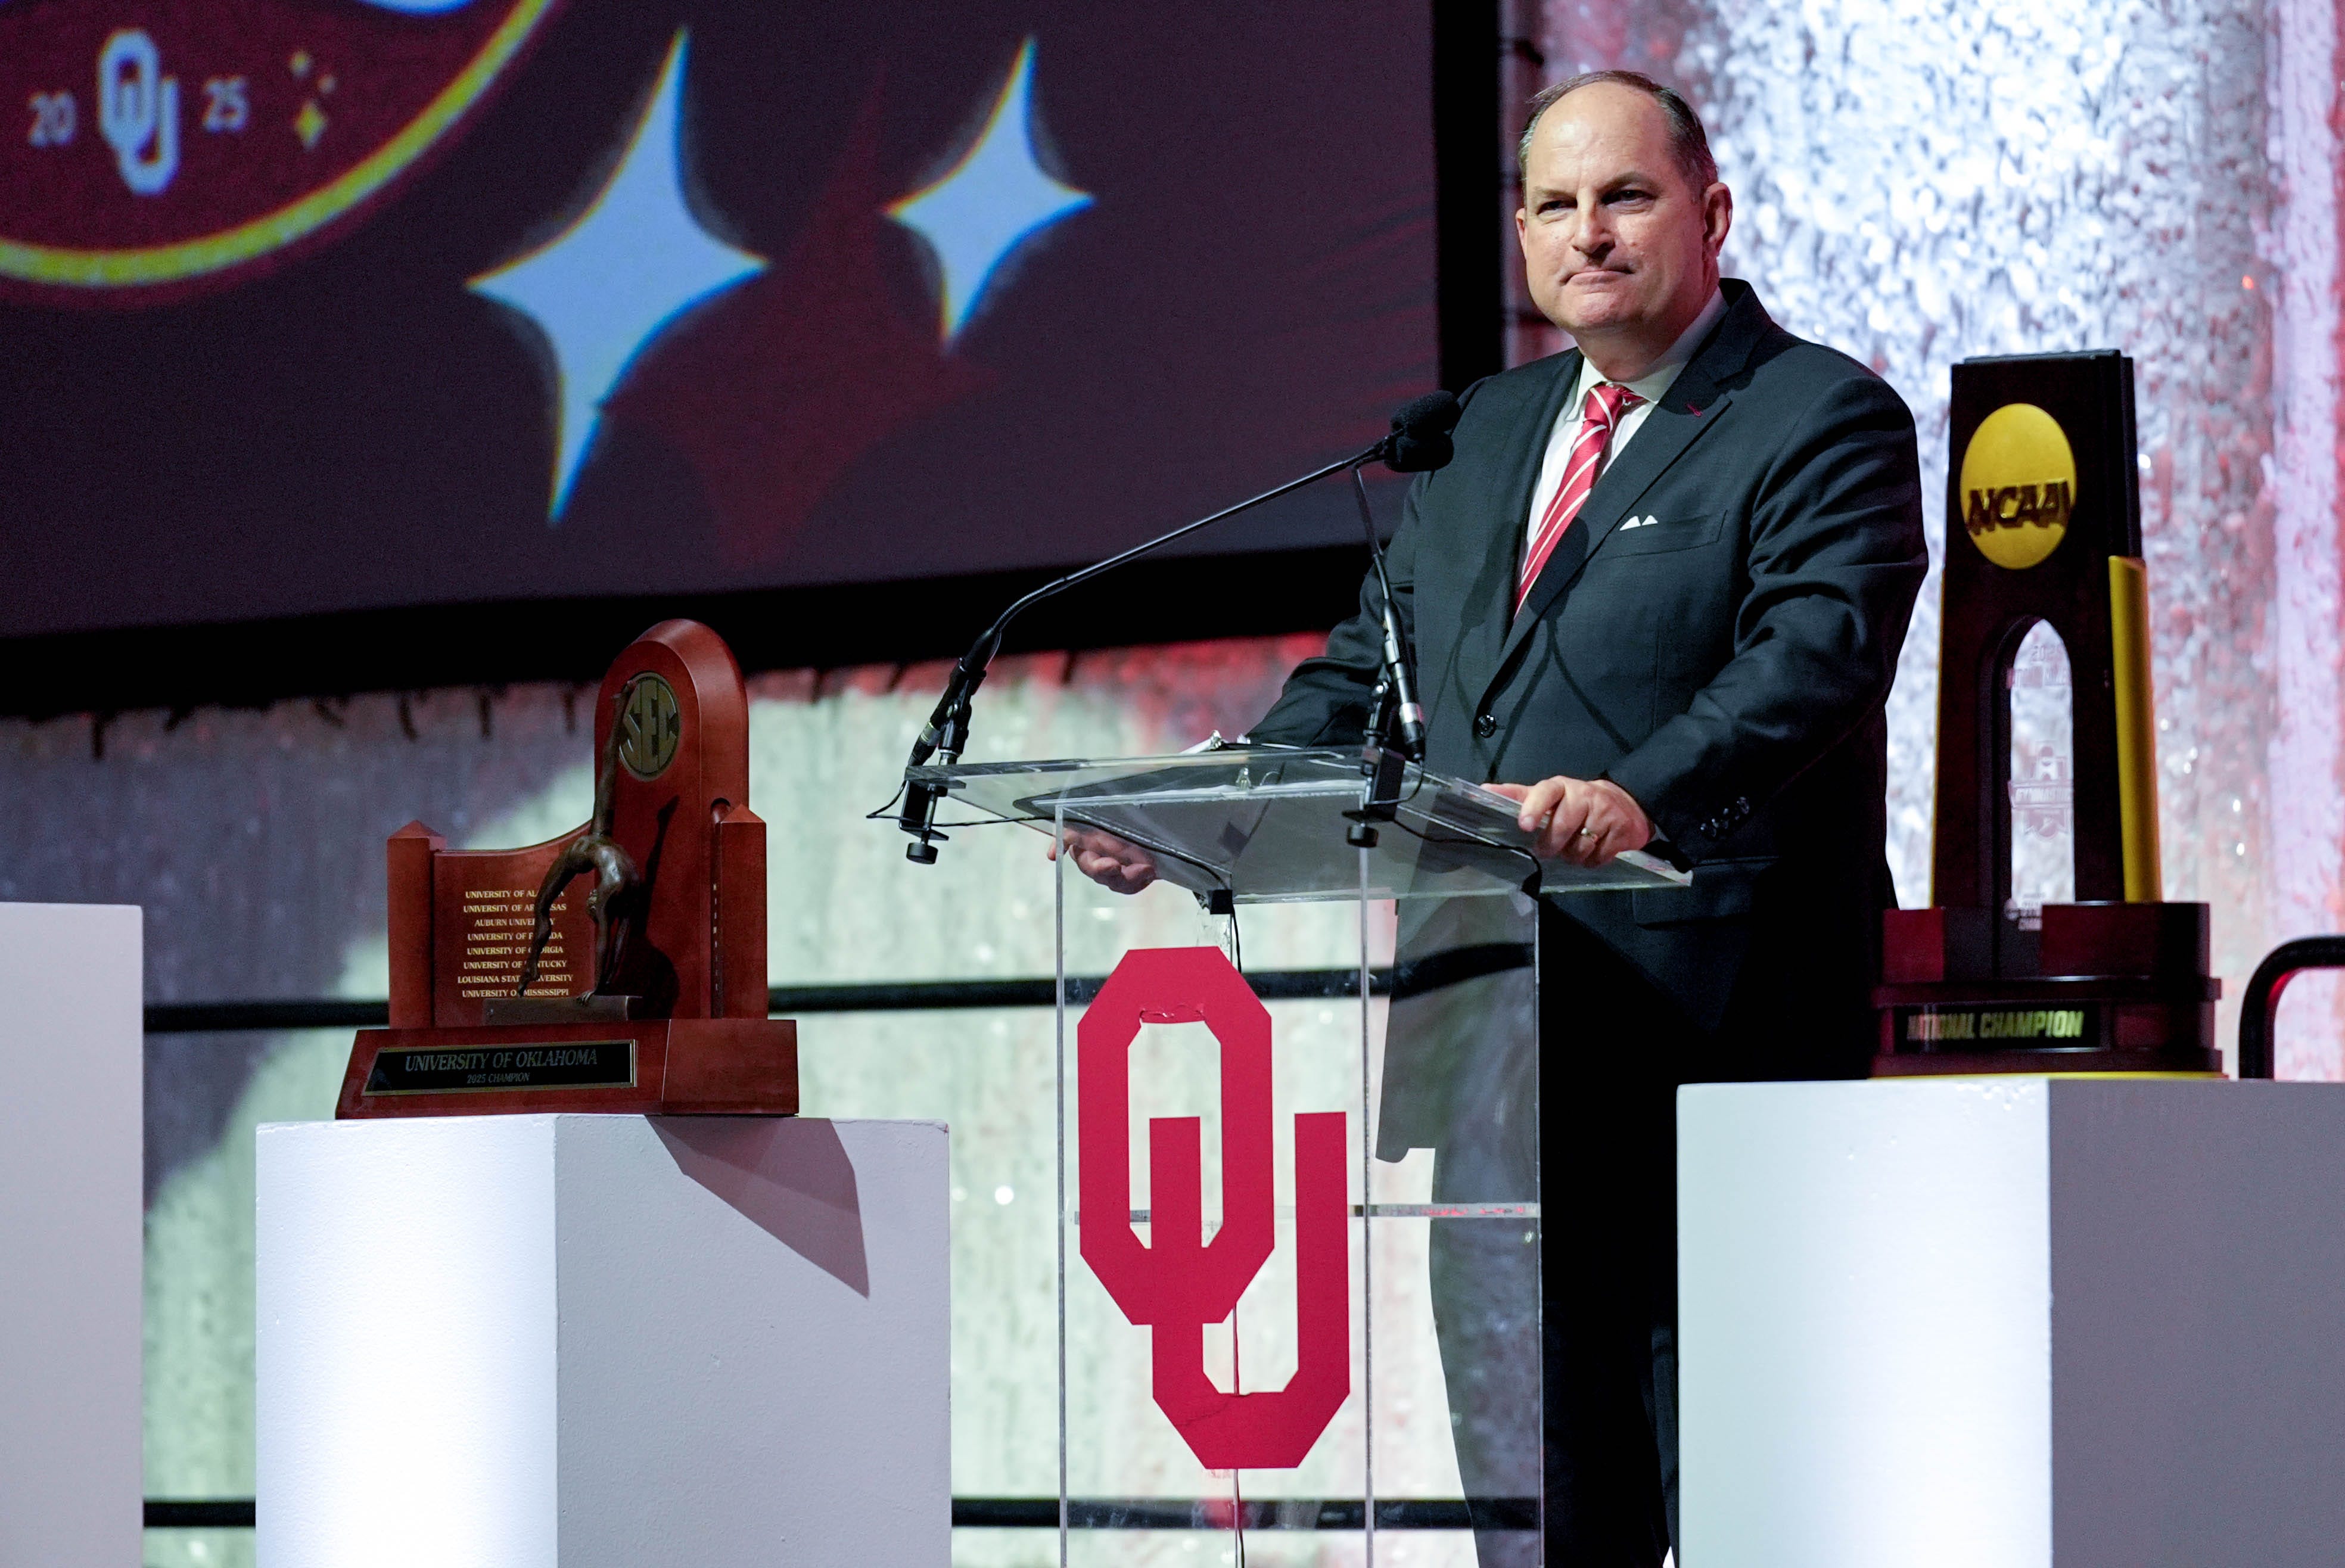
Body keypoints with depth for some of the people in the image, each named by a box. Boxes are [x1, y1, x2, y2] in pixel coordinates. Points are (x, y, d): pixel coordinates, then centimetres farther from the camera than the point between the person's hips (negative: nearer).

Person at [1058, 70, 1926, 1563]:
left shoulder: (1827, 419, -3)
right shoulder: (1486, 432, 21)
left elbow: (1814, 653, -19)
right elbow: (1367, 676, 22)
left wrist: (1645, 797, -38)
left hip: (1713, 1030, -7)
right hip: (1500, 1043, 7)